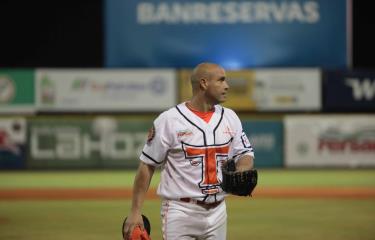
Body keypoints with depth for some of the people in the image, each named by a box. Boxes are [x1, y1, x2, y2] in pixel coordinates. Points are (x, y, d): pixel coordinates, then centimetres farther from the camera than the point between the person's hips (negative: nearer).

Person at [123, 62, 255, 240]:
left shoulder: (230, 118, 7)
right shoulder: (169, 120, -10)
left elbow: (246, 155, 11)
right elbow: (147, 165, -6)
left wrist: (241, 173, -14)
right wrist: (135, 212, -10)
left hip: (217, 211, 6)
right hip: (181, 211, -6)